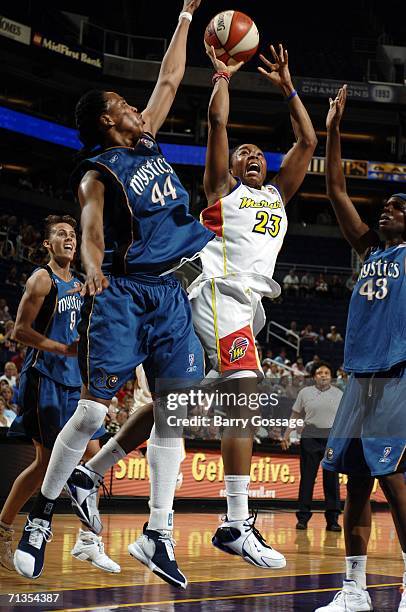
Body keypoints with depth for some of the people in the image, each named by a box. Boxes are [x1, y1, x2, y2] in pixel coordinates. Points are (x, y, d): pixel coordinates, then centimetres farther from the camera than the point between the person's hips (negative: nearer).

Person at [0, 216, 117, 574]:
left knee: (92, 455, 1)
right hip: (45, 380, -8)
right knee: (47, 461, -7)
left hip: (74, 382, 8)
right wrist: (65, 349, -23)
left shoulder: (78, 284, 17)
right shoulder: (42, 279, -8)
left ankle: (87, 540, 6)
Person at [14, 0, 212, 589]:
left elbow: (169, 80, 27)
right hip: (121, 293, -6)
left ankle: (158, 534, 0)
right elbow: (92, 231, -18)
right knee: (93, 409, -11)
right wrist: (93, 269, -39)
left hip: (171, 293, 7)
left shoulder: (147, 142, 18)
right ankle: (43, 513, 4)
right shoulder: (98, 174, -3)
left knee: (173, 412, -2)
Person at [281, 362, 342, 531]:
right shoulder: (305, 393, 7)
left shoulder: (339, 394, 8)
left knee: (332, 479, 0)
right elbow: (295, 415, 12)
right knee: (307, 478, -2)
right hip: (310, 438, 0)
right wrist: (286, 434, 6)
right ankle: (303, 517, 3)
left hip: (332, 439, 0)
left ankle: (332, 519, 4)